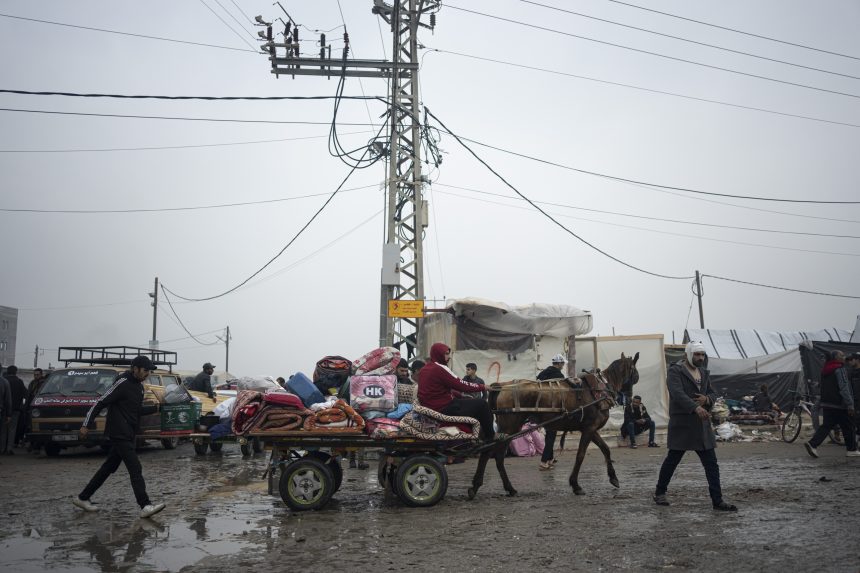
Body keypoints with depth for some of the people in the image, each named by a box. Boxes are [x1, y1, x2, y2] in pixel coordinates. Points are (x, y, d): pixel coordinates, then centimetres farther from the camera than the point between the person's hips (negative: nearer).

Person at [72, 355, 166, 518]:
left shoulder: (138, 386, 13)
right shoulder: (123, 383, -15)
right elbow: (100, 402, -15)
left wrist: (155, 408, 9)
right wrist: (86, 425, -15)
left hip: (128, 436, 9)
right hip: (119, 434, -9)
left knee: (109, 468, 16)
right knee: (135, 468, -13)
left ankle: (82, 498, 28)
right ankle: (145, 506, -15)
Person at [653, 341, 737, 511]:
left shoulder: (704, 373, 15)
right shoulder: (675, 371, -9)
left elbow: (712, 393, 18)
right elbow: (678, 393, -23)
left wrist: (707, 399, -7)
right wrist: (696, 408, -36)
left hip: (702, 425, 7)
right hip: (682, 424, -6)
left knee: (711, 464, 2)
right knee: (672, 460, 5)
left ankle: (718, 500, 6)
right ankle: (660, 493, 20)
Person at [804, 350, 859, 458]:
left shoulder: (825, 370, 15)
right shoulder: (839, 369, -13)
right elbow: (844, 388, -18)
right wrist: (850, 404, -17)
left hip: (826, 404, 8)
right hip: (839, 405, -8)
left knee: (826, 425, 6)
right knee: (848, 427, 6)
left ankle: (812, 444, -8)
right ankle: (851, 450, 14)